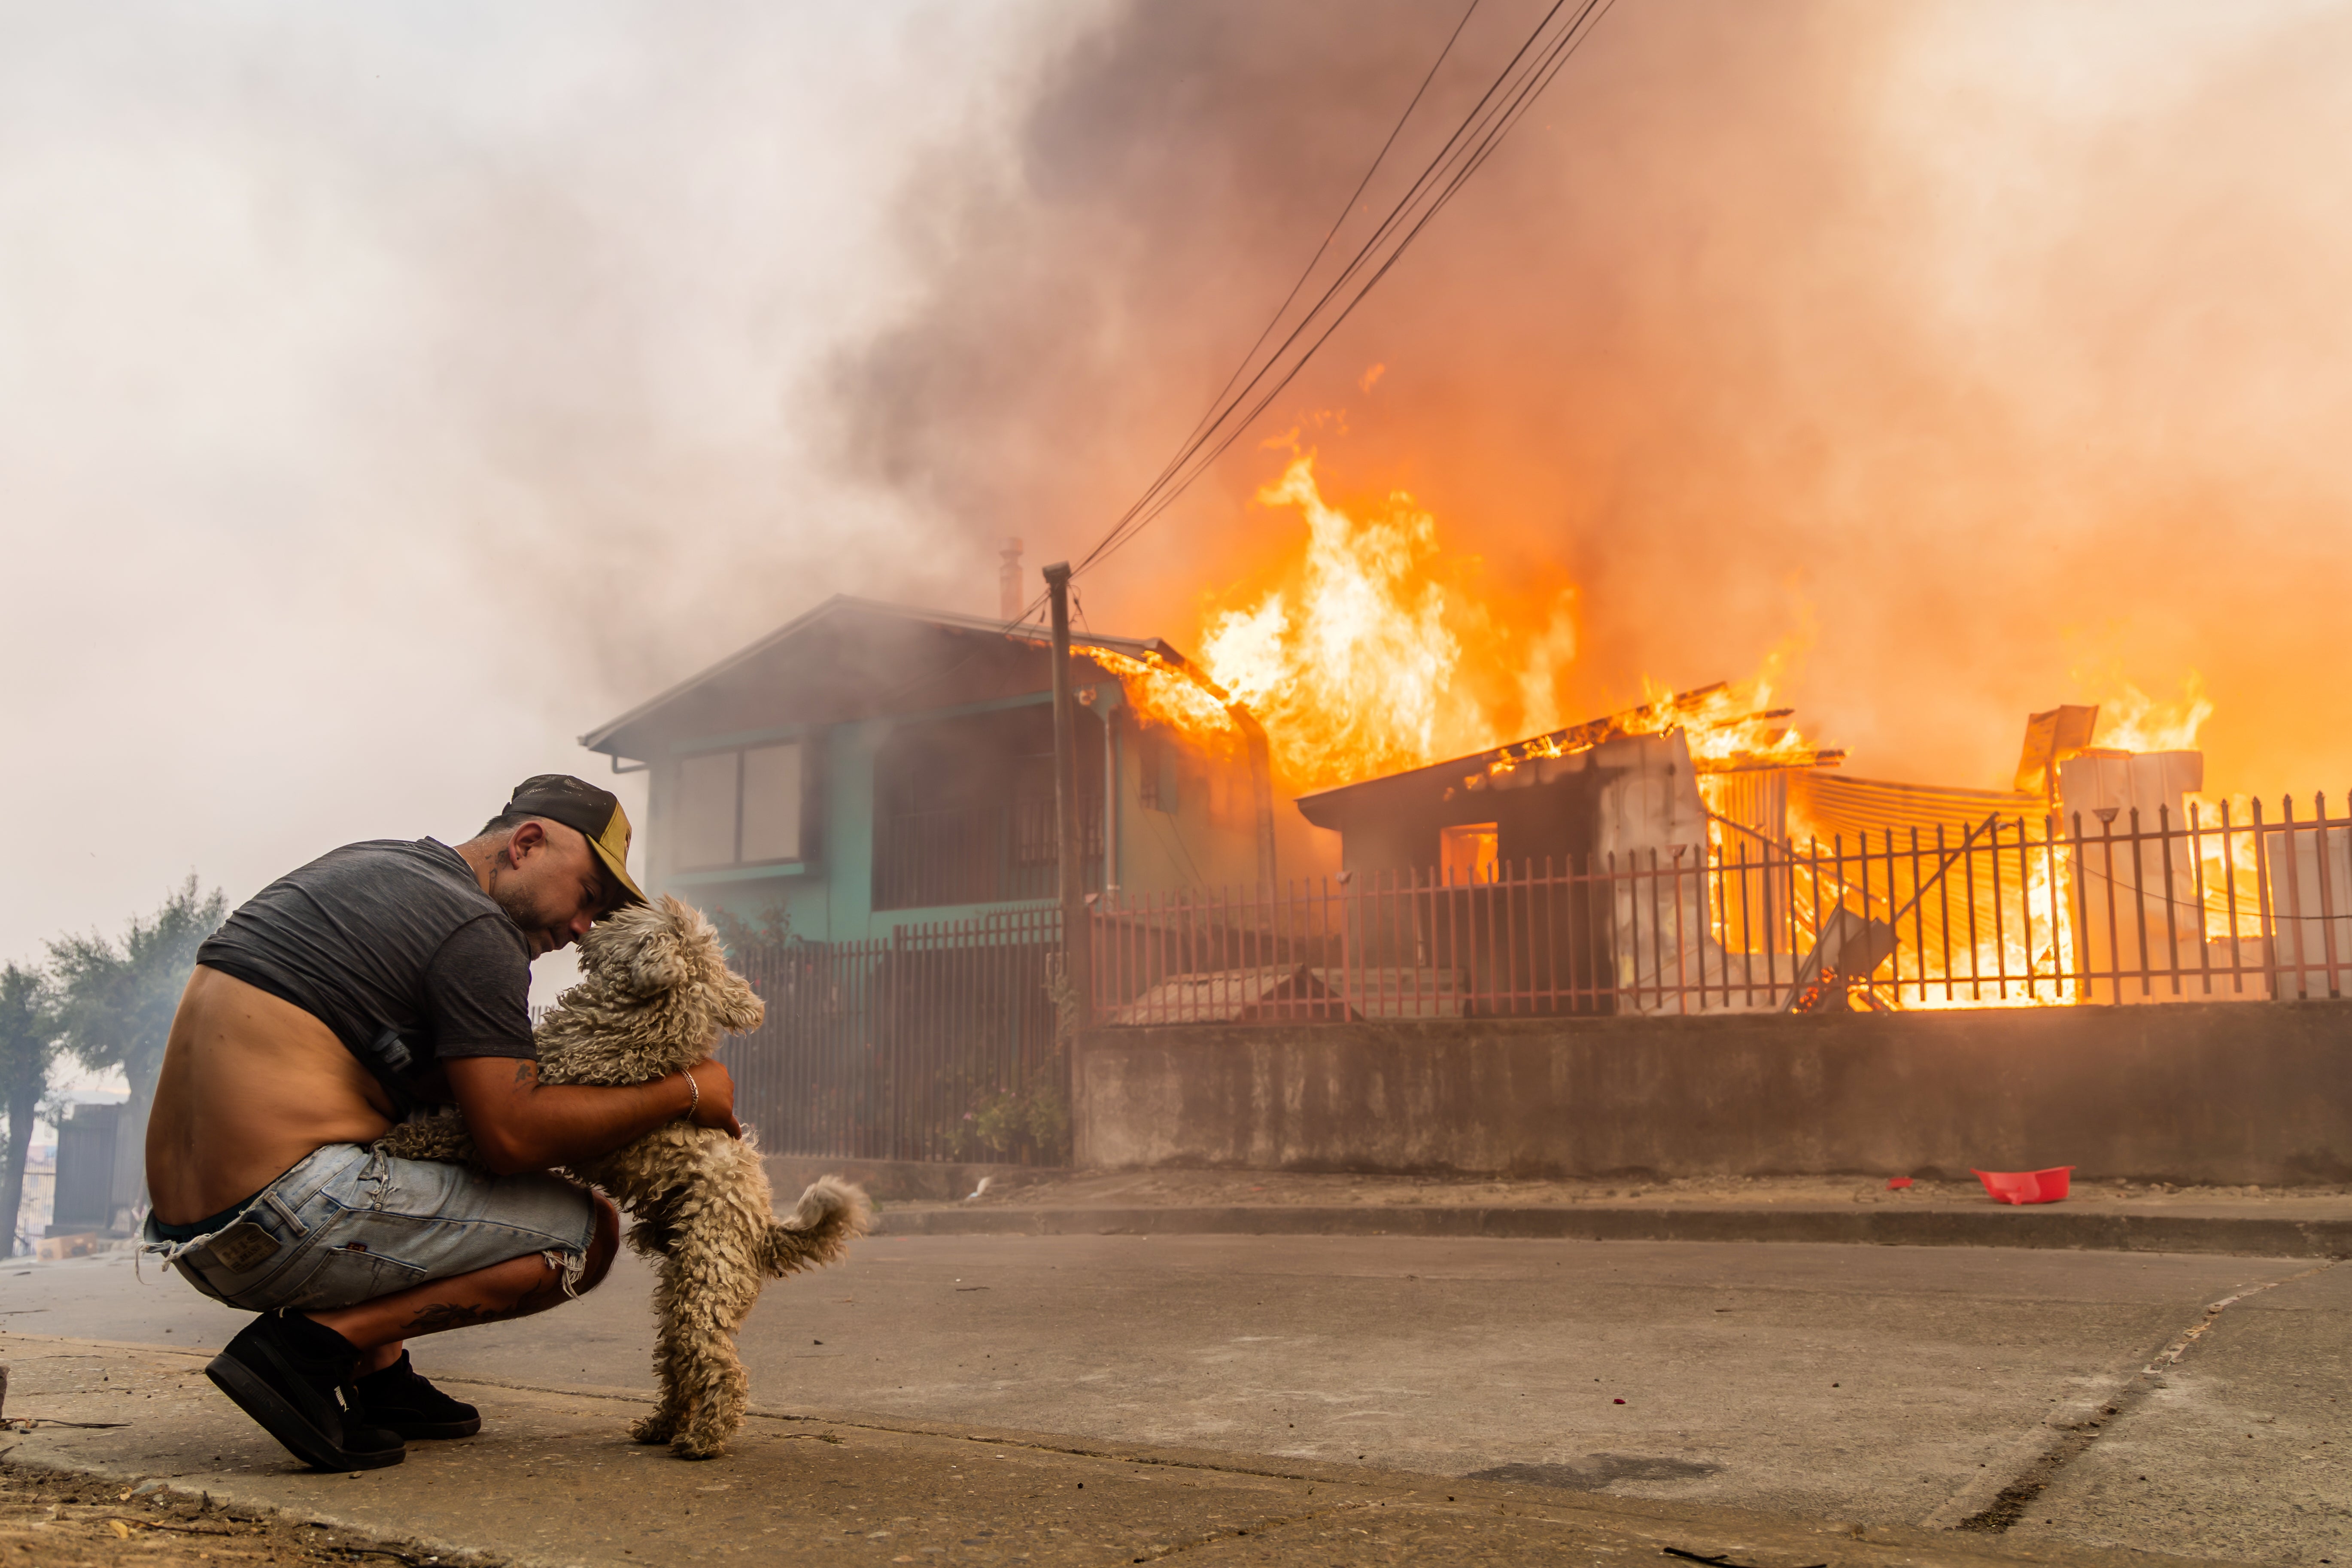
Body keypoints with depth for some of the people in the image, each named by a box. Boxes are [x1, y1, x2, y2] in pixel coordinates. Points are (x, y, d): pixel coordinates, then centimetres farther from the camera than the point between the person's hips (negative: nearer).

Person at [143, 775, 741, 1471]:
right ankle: (310, 1344, -9)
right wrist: (685, 1095, -5)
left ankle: (380, 1374, 18)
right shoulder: (474, 931, -8)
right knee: (589, 1231, -3)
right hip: (288, 1226, -9)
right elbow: (513, 1135, -14)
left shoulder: (358, 865, 20)